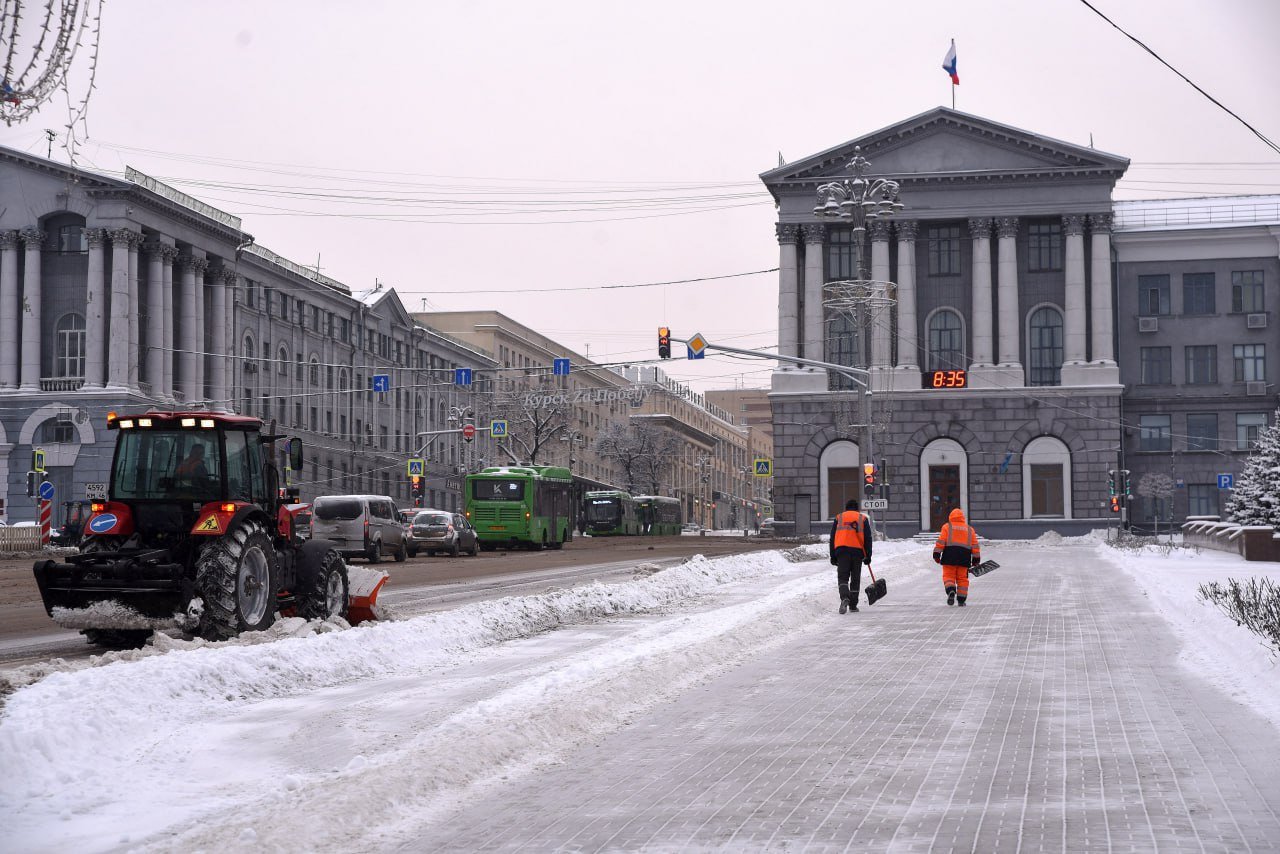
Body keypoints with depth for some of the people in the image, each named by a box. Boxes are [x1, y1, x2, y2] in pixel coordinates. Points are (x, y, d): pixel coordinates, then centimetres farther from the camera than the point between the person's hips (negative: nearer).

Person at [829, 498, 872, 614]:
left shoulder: (838, 518, 15)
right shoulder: (863, 519, 14)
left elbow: (832, 538, 10)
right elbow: (868, 539, 7)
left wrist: (833, 556, 11)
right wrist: (868, 556, 8)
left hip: (841, 550, 0)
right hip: (857, 551, 0)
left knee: (842, 577, -2)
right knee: (855, 579, 10)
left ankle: (844, 598, -27)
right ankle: (853, 605, 13)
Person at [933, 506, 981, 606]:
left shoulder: (947, 526, 7)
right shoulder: (969, 529, 16)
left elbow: (941, 541, -3)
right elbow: (975, 545, 14)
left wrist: (937, 554, -2)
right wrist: (976, 559, 17)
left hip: (950, 555, -2)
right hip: (964, 556, 2)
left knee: (948, 576, 2)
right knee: (962, 578, 8)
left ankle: (951, 591, -25)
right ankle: (961, 600, 8)